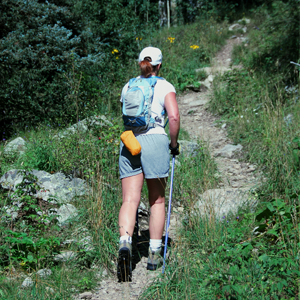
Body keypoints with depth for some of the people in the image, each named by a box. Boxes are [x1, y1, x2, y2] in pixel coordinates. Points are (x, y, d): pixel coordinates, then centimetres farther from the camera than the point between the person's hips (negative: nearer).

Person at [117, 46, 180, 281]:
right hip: (155, 140, -2)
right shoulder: (165, 87, 4)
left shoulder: (128, 87, 16)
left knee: (130, 200, -3)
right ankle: (154, 254, 16)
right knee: (157, 200, 11)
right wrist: (174, 143, 4)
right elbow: (174, 117, -9)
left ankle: (125, 244, -28)